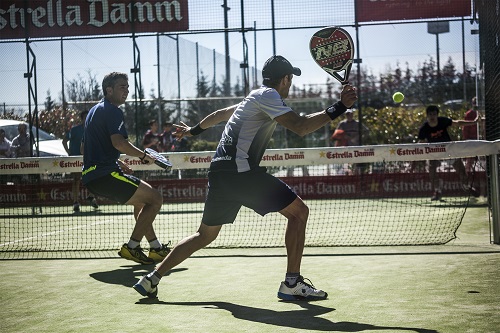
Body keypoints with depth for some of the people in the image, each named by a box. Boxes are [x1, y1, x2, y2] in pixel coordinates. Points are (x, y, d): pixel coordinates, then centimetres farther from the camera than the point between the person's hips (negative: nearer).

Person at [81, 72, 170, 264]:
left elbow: (84, 148, 29)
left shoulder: (95, 110, 23)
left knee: (141, 200, 24)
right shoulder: (112, 111, -8)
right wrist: (143, 155, -10)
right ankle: (131, 247, -7)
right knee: (155, 199, -7)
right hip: (105, 175, -11)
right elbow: (118, 142, -25)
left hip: (91, 176, 11)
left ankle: (156, 248, 24)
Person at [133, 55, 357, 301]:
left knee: (205, 234, 19)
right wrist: (338, 108, -16)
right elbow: (300, 127, -18)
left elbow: (220, 114, 39)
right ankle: (292, 283, -5)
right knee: (298, 211, -3)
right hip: (241, 172, -9)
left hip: (219, 174, 10)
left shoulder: (254, 97, 23)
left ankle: (152, 279, 17)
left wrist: (194, 130, 54)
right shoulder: (268, 95, -5)